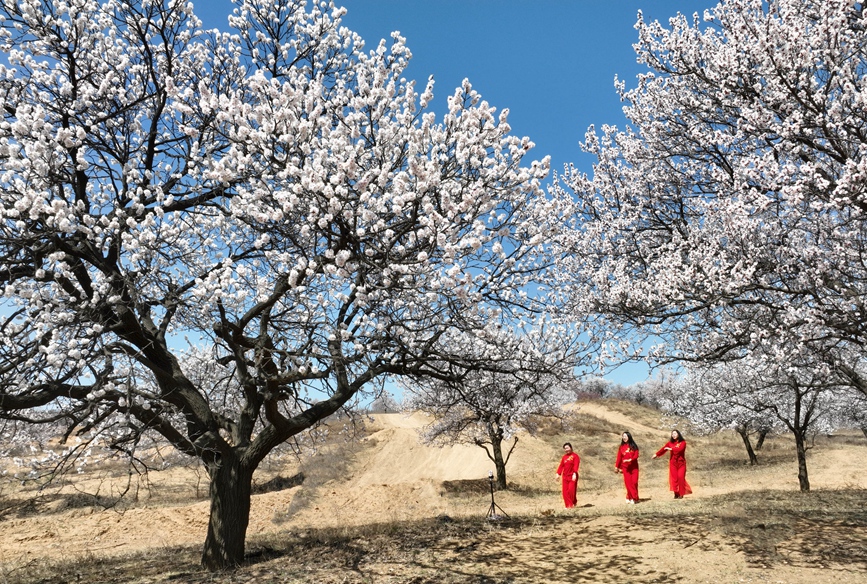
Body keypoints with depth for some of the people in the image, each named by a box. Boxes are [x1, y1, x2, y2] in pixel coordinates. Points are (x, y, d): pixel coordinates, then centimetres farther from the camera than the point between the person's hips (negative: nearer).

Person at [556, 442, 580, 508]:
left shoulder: (575, 456, -5)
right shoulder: (564, 457, 11)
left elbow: (576, 465, -15)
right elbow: (561, 466, 10)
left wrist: (574, 474, -25)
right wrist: (558, 474, 3)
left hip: (572, 476, -5)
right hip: (565, 476, 5)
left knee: (571, 490, -11)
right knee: (565, 491, 1)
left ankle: (574, 502, 10)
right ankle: (568, 505, 8)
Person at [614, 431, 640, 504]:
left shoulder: (634, 446, 3)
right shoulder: (621, 447, 5)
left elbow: (636, 455, -5)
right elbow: (619, 457, 5)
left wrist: (630, 460, -20)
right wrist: (617, 467, 1)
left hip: (634, 467, 0)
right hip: (625, 467, 0)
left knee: (634, 482, -5)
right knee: (628, 482, -6)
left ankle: (630, 497, 6)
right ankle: (634, 498, 2)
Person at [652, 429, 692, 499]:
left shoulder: (683, 442, -3)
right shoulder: (670, 443, 6)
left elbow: (680, 449, -20)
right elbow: (663, 449, 7)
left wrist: (671, 449, -16)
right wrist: (657, 454, 4)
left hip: (681, 462, -2)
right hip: (673, 463, 2)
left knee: (681, 477, -9)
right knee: (674, 478, -5)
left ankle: (681, 494, -2)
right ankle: (676, 494, -2)